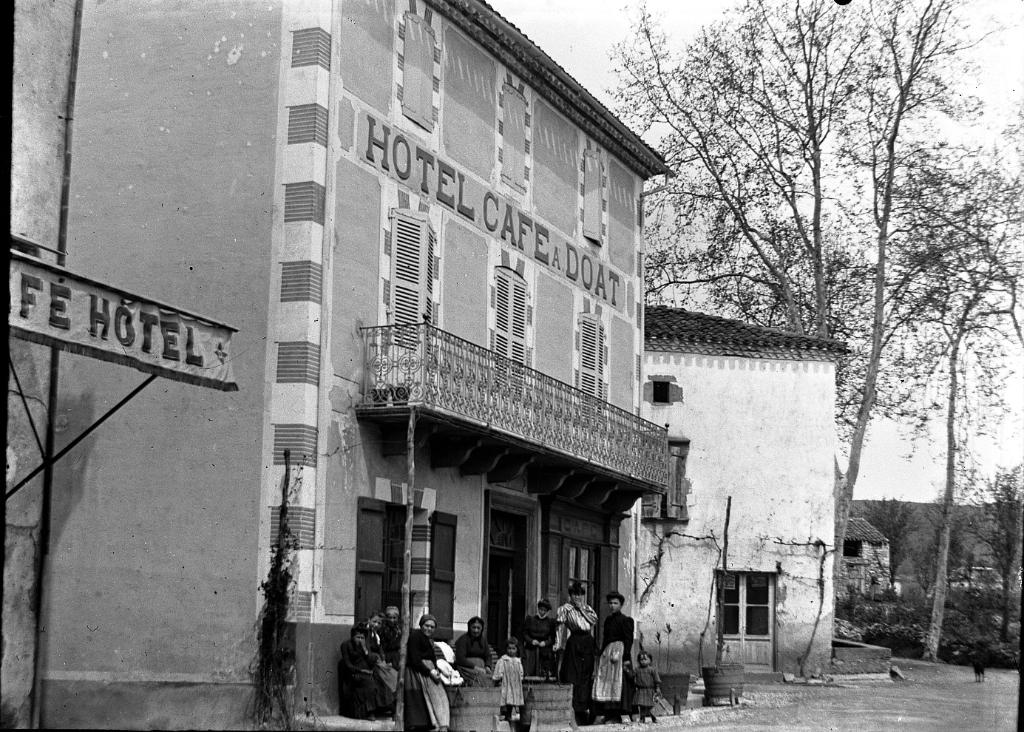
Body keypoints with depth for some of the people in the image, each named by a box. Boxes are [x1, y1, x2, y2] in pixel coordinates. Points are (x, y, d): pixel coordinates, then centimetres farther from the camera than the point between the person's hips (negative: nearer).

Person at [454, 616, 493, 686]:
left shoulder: (483, 640, 16)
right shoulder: (463, 640, -3)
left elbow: (488, 656, 18)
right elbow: (460, 659, -10)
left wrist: (487, 667, -4)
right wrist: (474, 667, -18)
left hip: (481, 666, 5)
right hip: (465, 667, -5)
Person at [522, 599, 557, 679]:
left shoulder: (550, 621, 8)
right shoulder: (530, 619, 10)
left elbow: (553, 638, 6)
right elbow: (524, 633, 9)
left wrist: (546, 643, -11)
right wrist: (531, 641, -7)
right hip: (530, 650, 1)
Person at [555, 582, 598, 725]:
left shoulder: (587, 608, 19)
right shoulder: (565, 608, 5)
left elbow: (594, 620, 1)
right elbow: (560, 627, -3)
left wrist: (582, 608, -2)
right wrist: (559, 644, -12)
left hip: (588, 643, 5)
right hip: (573, 642, -4)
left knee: (587, 675, 3)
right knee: (572, 675, -7)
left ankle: (583, 707, 8)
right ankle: (573, 708, -3)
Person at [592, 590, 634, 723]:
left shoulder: (625, 620, -4)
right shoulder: (608, 620, 17)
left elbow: (628, 640, -9)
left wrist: (626, 658, -16)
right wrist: (602, 655, 18)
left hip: (619, 652, -8)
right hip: (607, 654, 8)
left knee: (617, 683, -9)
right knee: (605, 683, 3)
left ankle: (616, 715, -8)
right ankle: (608, 714, 5)